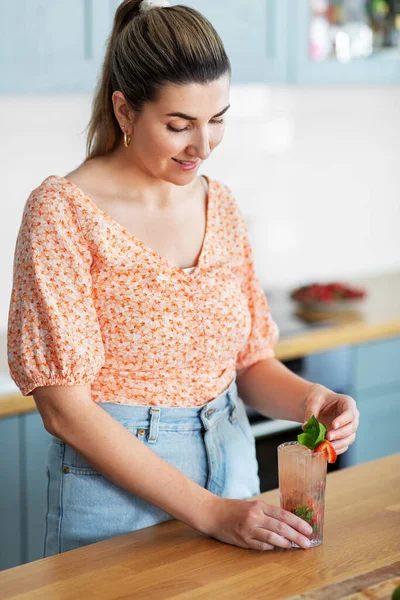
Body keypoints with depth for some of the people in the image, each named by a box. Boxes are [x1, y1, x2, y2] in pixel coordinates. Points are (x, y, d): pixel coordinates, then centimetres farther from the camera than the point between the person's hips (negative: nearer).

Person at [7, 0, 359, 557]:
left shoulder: (221, 205, 4)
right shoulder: (62, 211, -15)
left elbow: (250, 359, 10)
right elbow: (64, 407, -18)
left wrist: (306, 398, -13)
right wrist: (209, 511, -20)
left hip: (232, 467, 5)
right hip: (116, 484, -5)